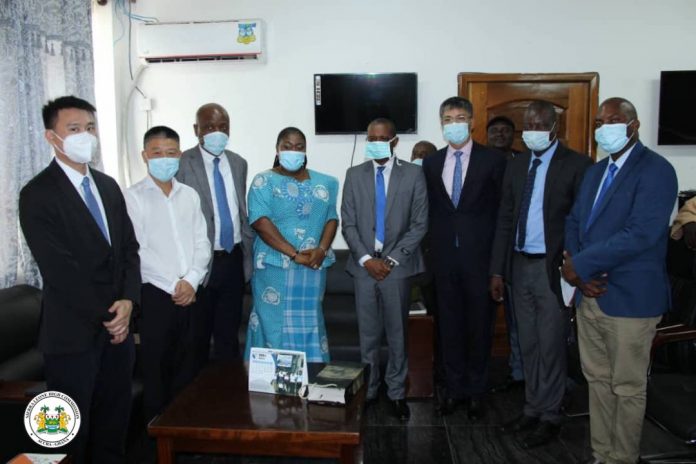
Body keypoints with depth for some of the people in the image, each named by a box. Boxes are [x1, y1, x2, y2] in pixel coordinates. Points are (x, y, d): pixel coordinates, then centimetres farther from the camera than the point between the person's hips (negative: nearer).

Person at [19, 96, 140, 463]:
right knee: (72, 433, 11)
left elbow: (129, 248, 8)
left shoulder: (108, 186, 10)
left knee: (114, 423, 17)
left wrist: (128, 301, -7)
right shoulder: (37, 194, -11)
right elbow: (59, 269, -16)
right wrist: (105, 315, -13)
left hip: (118, 325, 6)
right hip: (73, 332, -6)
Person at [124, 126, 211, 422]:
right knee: (157, 367, 5)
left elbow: (202, 243, 8)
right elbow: (136, 252, -11)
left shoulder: (190, 195, 10)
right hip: (156, 294, -4)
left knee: (187, 365, 12)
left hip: (191, 293, 4)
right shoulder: (133, 197, -5)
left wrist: (192, 281, -7)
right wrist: (174, 286, -12)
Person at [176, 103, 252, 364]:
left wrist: (248, 252, 12)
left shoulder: (238, 163, 9)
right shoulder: (182, 164, -8)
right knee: (197, 335, 10)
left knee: (229, 332, 15)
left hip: (234, 259, 5)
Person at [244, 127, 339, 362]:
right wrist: (294, 254, -17)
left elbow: (331, 219, 8)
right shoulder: (264, 181, -1)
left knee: (309, 324, 9)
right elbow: (260, 222, -12)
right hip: (275, 266, -3)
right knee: (275, 324, 1)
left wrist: (321, 250, -11)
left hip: (313, 267, 4)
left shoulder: (324, 183, 12)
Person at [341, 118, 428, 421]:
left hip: (397, 266, -1)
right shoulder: (355, 175, 6)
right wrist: (366, 259, -8)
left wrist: (392, 259, -10)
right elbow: (348, 223, 4)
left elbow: (419, 223, -2)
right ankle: (367, 391, 22)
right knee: (367, 334, 9)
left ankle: (396, 393, 21)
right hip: (364, 265, 2)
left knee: (397, 334, 9)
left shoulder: (413, 174, 1)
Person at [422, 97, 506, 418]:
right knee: (449, 324, 11)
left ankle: (476, 391, 24)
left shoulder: (492, 160, -3)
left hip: (480, 255, -3)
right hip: (444, 256, 3)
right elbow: (431, 210, 10)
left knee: (479, 324, 8)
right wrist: (434, 246, 3)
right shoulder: (432, 163, 8)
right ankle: (454, 388, 25)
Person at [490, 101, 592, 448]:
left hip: (553, 268, -5)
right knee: (528, 346, 15)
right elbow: (504, 220, 9)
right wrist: (497, 270, 5)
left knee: (550, 346, 5)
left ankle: (549, 417, 22)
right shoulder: (516, 165, 9)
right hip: (519, 266, 6)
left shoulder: (577, 165, -8)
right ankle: (532, 410, 29)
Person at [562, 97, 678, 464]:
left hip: (629, 299, -7)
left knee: (627, 388, 7)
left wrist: (581, 264, -18)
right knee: (597, 381, 16)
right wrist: (580, 272, -6)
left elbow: (640, 234, -22)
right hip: (589, 295, 7)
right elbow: (574, 223, 11)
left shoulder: (655, 170, -11)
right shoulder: (594, 172, 14)